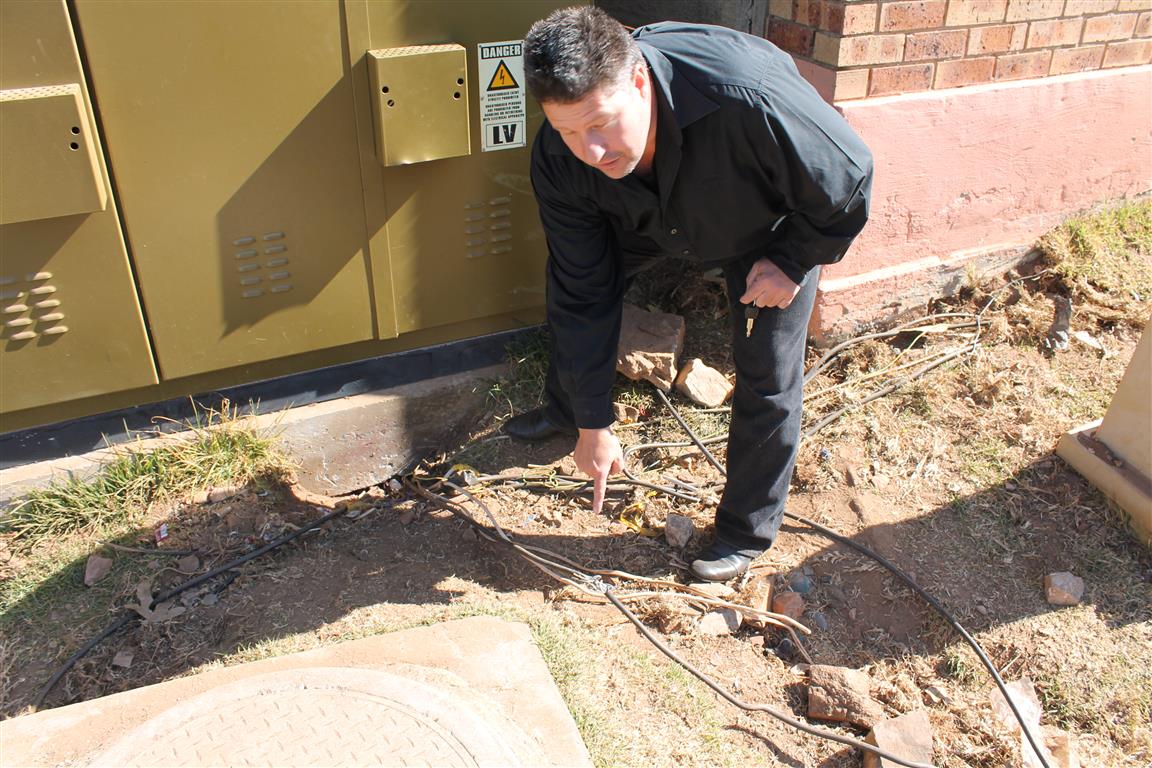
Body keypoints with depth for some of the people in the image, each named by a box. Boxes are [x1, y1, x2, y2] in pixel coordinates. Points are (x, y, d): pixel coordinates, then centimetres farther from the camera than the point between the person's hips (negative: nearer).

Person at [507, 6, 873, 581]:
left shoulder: (746, 99, -47)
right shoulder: (559, 158, -31)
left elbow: (851, 178, -28)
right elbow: (583, 294, -24)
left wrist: (792, 261, -21)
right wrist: (593, 423, -19)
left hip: (771, 226, -3)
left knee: (767, 377, -7)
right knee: (570, 284, 4)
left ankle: (746, 532, 15)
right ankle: (562, 410, 35)